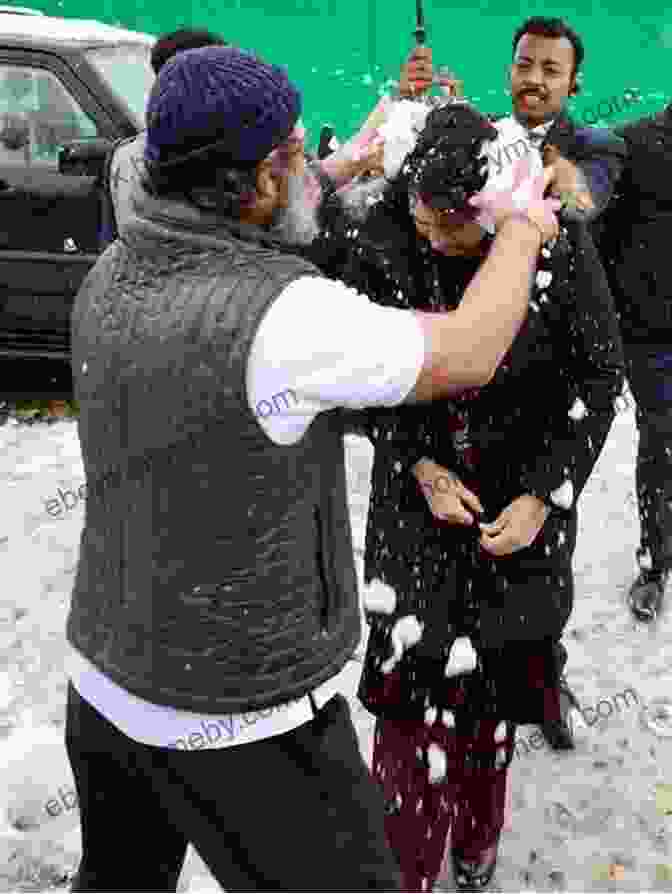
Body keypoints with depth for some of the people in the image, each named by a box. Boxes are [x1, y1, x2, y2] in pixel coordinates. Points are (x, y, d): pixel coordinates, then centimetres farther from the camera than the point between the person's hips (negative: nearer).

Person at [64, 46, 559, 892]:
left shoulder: (111, 275, -4)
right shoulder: (280, 315, -28)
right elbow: (469, 354, -15)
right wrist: (524, 230, 3)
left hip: (106, 674, 8)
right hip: (241, 715, -7)